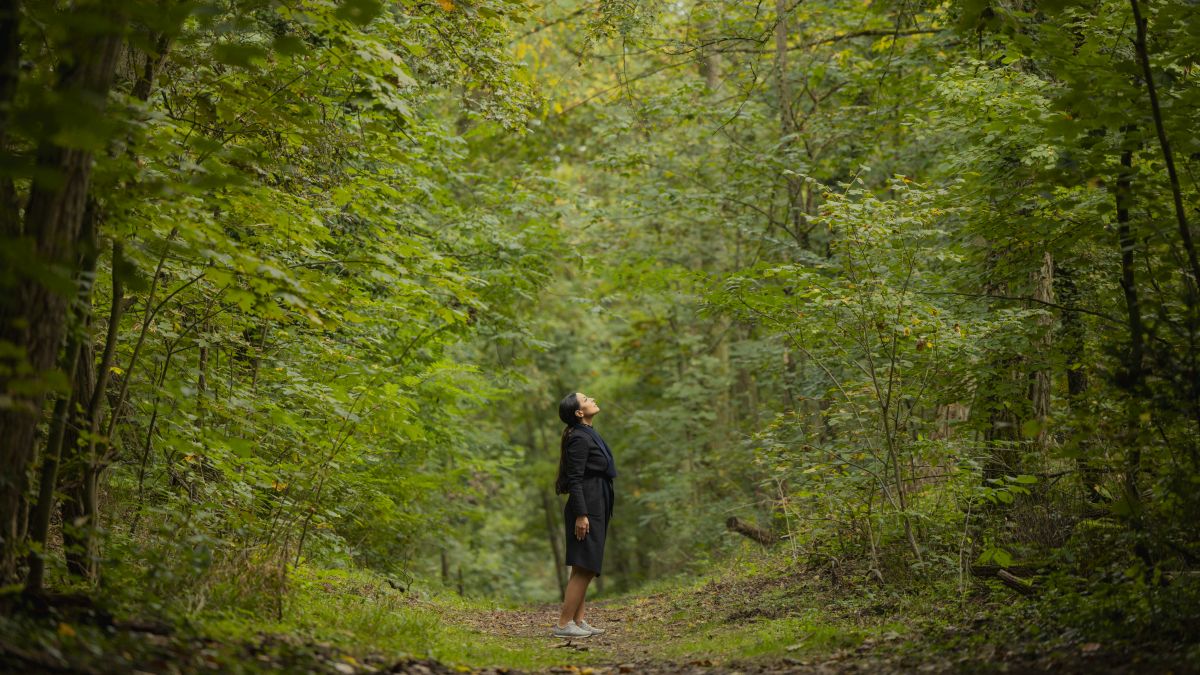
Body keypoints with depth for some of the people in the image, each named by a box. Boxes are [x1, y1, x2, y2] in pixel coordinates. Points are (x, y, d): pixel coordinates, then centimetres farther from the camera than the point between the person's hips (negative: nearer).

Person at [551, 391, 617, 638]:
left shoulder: (588, 435, 16)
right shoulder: (579, 438, -14)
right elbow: (574, 479, -19)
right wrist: (580, 514, -23)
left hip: (596, 507, 10)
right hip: (586, 508, -10)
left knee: (585, 569, 12)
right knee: (584, 568, -9)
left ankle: (578, 621, 17)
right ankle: (564, 624, -6)